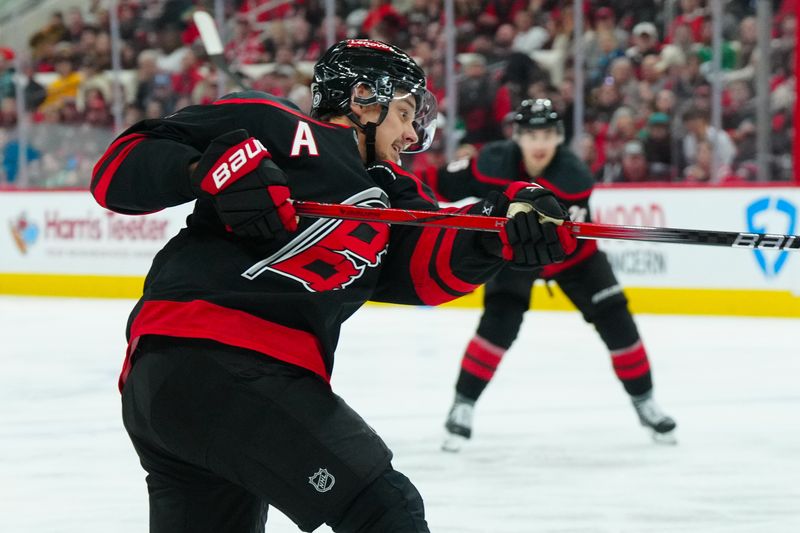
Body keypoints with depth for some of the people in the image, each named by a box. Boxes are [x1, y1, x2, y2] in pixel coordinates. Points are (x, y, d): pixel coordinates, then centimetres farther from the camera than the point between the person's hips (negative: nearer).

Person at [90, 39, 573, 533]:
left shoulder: (390, 193, 25)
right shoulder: (274, 127, 5)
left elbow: (433, 262, 3)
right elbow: (119, 168, -1)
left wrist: (509, 226, -15)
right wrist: (214, 167, -17)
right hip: (214, 361, -10)